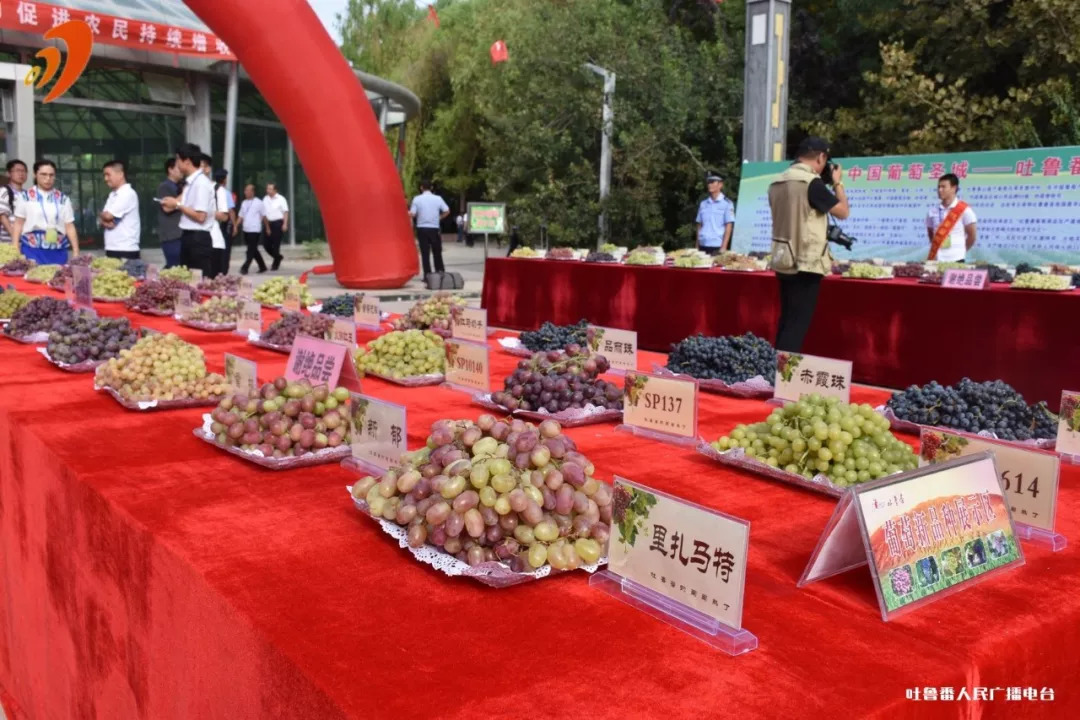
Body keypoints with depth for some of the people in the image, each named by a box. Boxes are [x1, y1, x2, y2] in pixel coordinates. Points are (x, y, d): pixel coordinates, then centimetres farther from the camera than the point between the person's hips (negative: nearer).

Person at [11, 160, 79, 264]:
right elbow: (18, 224, 7)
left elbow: (70, 227, 6)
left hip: (57, 251, 1)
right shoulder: (25, 197, 5)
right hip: (32, 250, -1)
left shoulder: (63, 199, 8)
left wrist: (76, 251, 0)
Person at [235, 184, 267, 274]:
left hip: (255, 230, -6)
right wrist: (236, 226, 2)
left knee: (251, 250, -9)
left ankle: (245, 268, -9)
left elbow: (264, 216, 0)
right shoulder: (244, 203, 10)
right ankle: (262, 267, 24)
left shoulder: (258, 203, -5)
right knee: (253, 250, 12)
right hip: (246, 230, 6)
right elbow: (241, 216, 13)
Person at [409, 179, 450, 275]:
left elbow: (412, 214, -7)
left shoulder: (417, 199, -4)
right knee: (437, 252, 12)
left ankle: (427, 275, -2)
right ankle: (440, 273, 12)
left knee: (425, 253, 1)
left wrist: (408, 212, 14)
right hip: (434, 228, 1)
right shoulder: (438, 198, 0)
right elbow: (447, 211, -1)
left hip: (422, 228, -1)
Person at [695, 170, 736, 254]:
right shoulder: (703, 204, 12)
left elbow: (729, 227, -5)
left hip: (717, 246, -4)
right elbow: (699, 225, 14)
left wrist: (723, 247, -11)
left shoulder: (727, 203, -1)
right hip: (703, 246, 4)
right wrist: (697, 246, 8)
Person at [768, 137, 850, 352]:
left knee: (786, 320, 14)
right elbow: (843, 212, -8)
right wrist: (838, 183, 6)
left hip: (784, 261, 8)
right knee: (798, 323, -5)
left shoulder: (777, 183, 10)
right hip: (806, 263, -8)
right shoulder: (812, 182, -15)